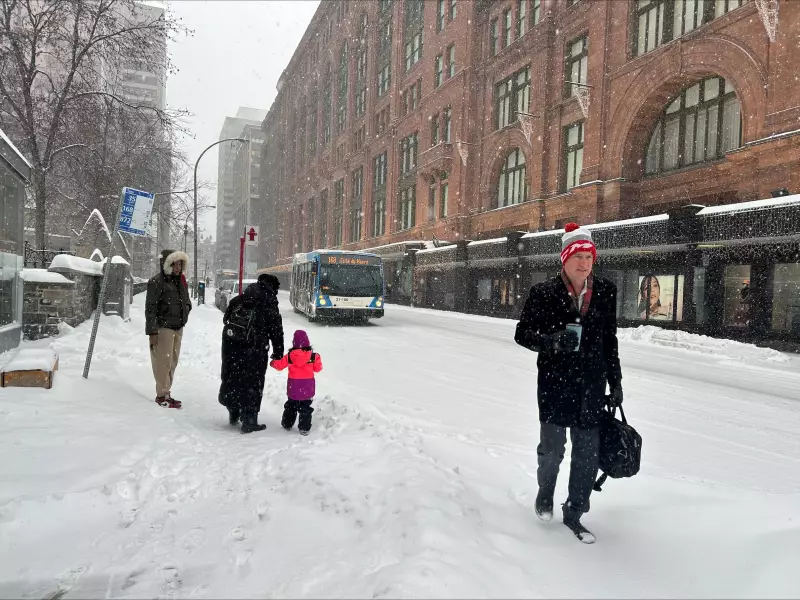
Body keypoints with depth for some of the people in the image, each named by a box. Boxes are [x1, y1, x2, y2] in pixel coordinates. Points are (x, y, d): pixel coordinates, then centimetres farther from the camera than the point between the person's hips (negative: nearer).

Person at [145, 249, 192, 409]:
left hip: (178, 328, 8)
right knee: (163, 362, -4)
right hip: (163, 328, -8)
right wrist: (152, 331, -17)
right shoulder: (157, 282, -10)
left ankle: (165, 391, 23)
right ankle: (162, 395, 5)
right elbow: (150, 308, -13)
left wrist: (186, 308, 3)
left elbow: (187, 302, 27)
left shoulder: (181, 281, 13)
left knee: (173, 362, 12)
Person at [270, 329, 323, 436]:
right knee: (305, 407, 7)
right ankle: (304, 428, 6)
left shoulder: (289, 355, -9)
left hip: (293, 387, 2)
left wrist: (273, 363, 25)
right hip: (308, 387, -1)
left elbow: (280, 365, 4)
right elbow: (318, 368, -2)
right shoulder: (313, 356, -12)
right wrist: (317, 360, 17)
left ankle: (287, 424, 31)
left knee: (290, 405, 21)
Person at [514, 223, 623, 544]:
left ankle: (574, 513, 25)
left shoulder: (605, 292, 4)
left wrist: (615, 382, 11)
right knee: (552, 448, 6)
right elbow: (522, 333, -2)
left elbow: (609, 339, 10)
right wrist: (552, 340, -21)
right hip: (554, 384, -2)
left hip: (591, 385, 3)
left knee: (588, 453, 5)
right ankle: (545, 493, 37)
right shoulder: (544, 293, -5)